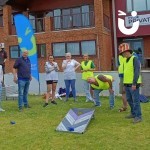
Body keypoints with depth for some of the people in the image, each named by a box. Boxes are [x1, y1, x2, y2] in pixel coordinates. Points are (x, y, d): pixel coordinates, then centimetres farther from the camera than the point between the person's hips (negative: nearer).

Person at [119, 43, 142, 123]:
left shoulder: (134, 59, -11)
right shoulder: (126, 60, 15)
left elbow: (137, 72, -18)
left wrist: (134, 83, -22)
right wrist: (125, 84, 18)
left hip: (133, 85, -9)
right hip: (127, 84, 9)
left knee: (135, 100, -4)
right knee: (129, 100, 15)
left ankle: (138, 116, 2)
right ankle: (133, 113, 29)